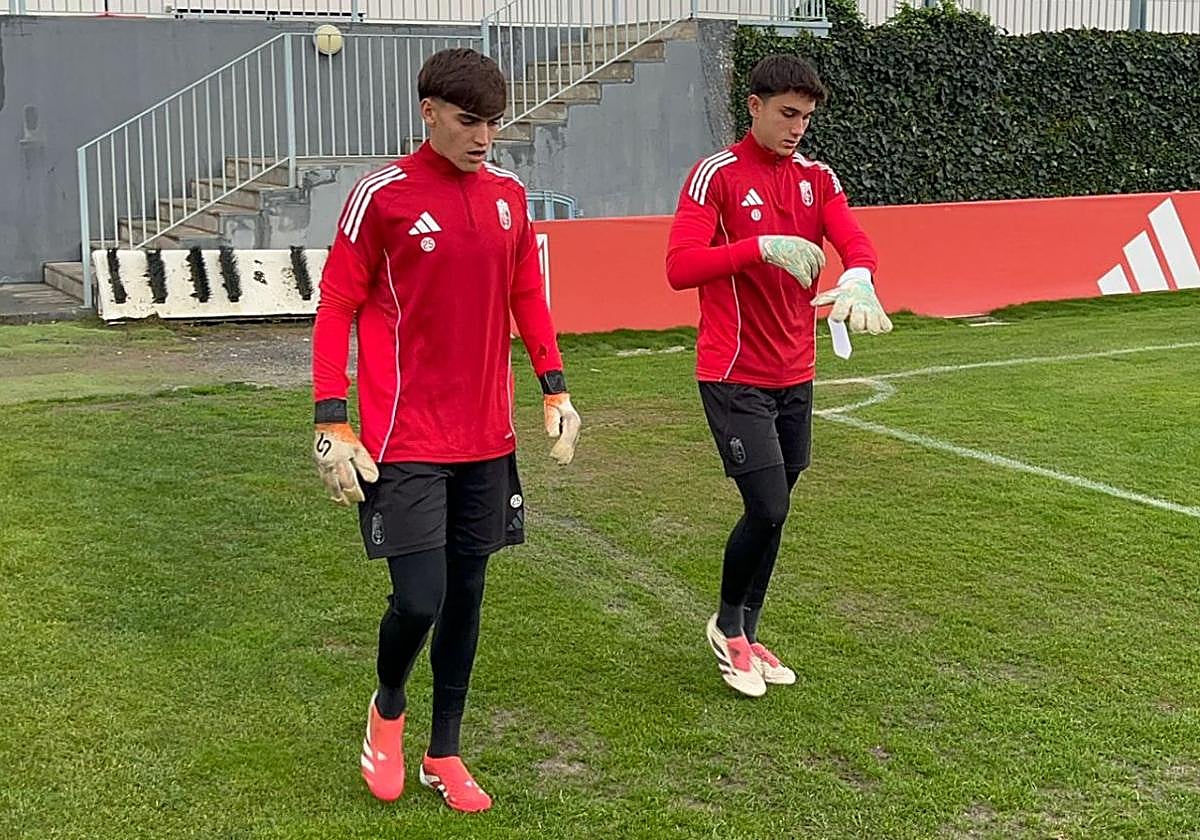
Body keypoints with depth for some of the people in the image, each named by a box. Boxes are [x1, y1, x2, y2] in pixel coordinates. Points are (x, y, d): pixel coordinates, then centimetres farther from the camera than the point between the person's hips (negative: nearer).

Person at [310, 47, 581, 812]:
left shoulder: (510, 195, 6)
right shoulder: (384, 195, -9)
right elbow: (336, 307, -7)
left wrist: (556, 389, 9)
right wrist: (332, 423, -12)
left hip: (487, 437, 5)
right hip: (404, 441, -5)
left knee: (467, 591, 11)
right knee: (419, 599, -9)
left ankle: (444, 755, 26)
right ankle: (387, 710, 24)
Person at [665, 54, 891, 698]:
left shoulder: (817, 178, 8)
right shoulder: (717, 175, -9)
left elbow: (855, 242, -6)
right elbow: (679, 267, -18)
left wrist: (856, 278, -30)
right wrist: (761, 247, -29)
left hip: (795, 376, 6)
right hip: (735, 376, -6)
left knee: (771, 513, 12)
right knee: (768, 511, -10)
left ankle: (745, 637, 29)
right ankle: (727, 627, 16)